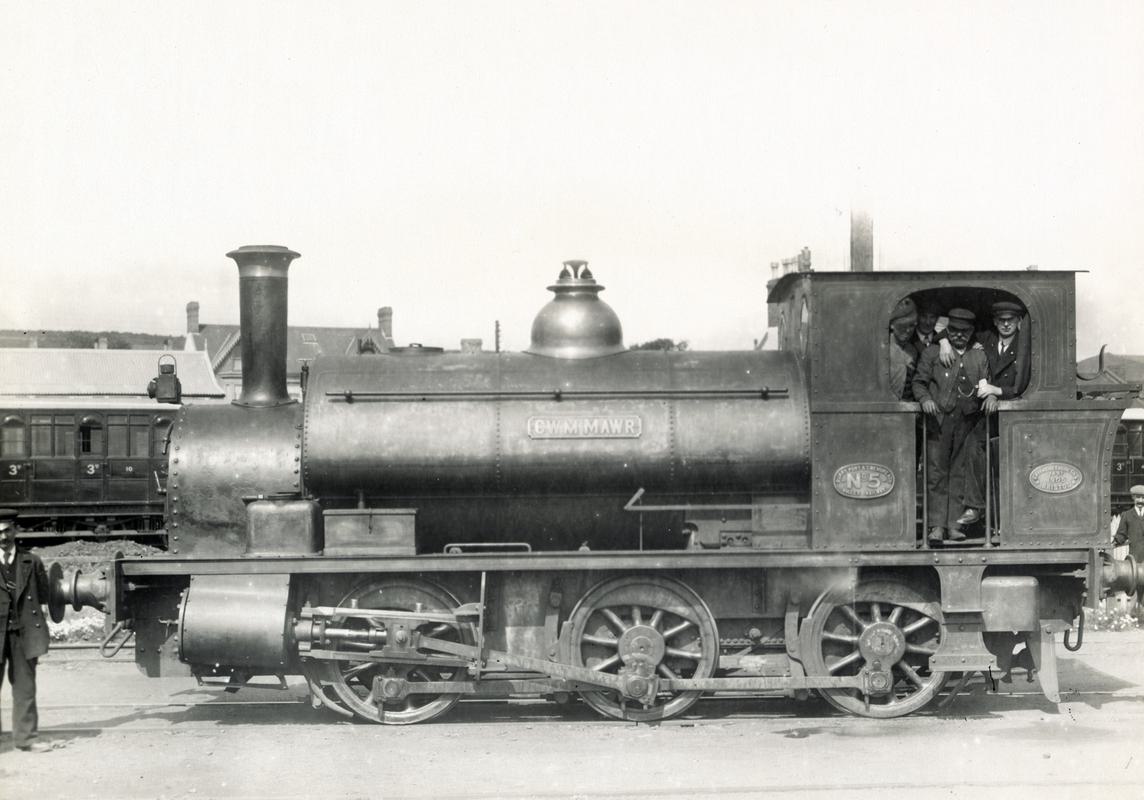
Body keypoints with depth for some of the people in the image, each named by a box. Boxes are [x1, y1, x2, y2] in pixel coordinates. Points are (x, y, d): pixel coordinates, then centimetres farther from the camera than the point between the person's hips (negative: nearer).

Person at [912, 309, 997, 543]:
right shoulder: (932, 353, 11)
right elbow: (919, 382, 6)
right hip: (938, 421, -2)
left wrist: (990, 397, -6)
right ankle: (937, 525, -4)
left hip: (969, 424, 2)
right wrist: (925, 399, -14)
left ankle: (955, 525, 0)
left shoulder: (980, 356, 17)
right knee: (936, 473, -5)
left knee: (960, 473, -1)